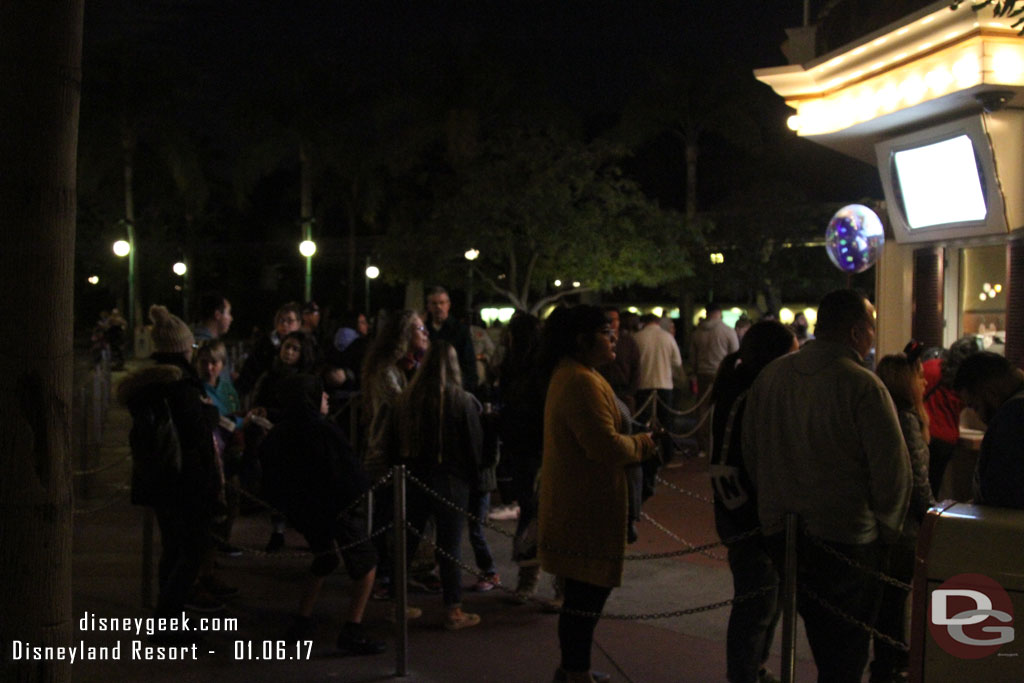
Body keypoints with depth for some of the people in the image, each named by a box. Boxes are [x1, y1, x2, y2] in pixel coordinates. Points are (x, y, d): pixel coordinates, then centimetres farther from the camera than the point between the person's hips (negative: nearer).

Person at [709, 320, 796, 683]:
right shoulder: (739, 399, -19)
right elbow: (724, 469, -22)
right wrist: (747, 523, -20)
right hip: (750, 526, -9)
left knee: (771, 600, 20)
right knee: (756, 607, 1)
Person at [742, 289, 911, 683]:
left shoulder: (770, 375, 2)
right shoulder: (862, 385, -16)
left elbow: (750, 453, 10)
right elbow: (892, 469, -15)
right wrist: (886, 532, 2)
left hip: (780, 532, 6)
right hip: (847, 542, -6)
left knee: (821, 637, 23)